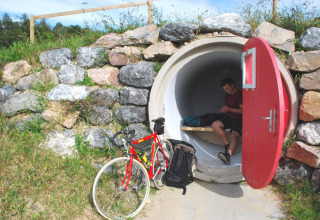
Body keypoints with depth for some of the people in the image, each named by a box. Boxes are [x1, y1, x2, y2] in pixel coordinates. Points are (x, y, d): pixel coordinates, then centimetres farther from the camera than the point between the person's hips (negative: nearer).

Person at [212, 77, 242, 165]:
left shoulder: (239, 94, -7)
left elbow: (242, 110, -13)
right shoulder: (227, 95, 19)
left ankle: (228, 154, -51)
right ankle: (227, 145, -19)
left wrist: (229, 109, -16)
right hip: (228, 117, 8)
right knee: (215, 124, -18)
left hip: (237, 119, -8)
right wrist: (224, 109, 6)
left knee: (234, 135, -31)